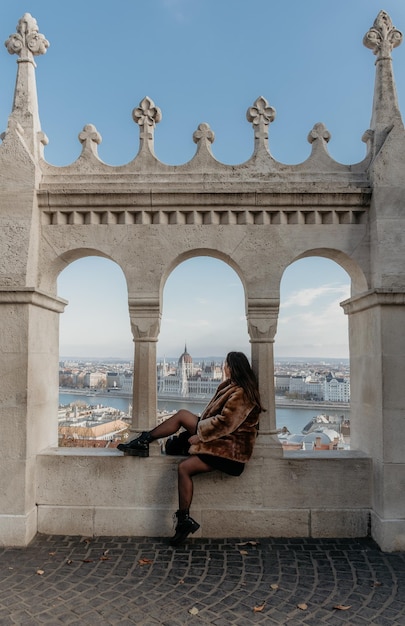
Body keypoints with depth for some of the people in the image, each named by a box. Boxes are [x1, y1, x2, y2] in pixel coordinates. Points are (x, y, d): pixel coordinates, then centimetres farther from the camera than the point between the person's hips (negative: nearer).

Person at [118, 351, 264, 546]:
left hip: (228, 448, -10)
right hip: (221, 438, 10)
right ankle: (143, 441, 5)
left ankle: (184, 520, -9)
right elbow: (217, 414, 17)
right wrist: (200, 432, 7)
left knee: (184, 467, -20)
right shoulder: (233, 386, 10)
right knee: (182, 415, 3)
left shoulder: (240, 394, -20)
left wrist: (199, 436, -15)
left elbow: (224, 422, -25)